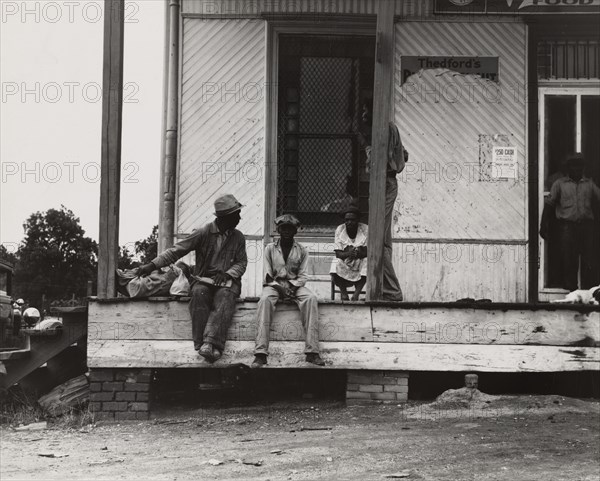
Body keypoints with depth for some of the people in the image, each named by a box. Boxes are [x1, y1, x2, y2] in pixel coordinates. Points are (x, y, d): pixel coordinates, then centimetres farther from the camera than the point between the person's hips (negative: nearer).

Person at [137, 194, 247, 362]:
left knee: (225, 297, -35)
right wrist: (153, 265, -12)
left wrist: (227, 274, -12)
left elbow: (241, 263, 10)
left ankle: (210, 343, -53)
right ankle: (202, 342, -43)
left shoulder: (238, 237, 11)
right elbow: (177, 250, -2)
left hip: (227, 280, 1)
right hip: (203, 279, -1)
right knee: (199, 293, -36)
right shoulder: (204, 232, 1)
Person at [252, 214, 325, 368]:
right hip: (274, 285, -1)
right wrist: (280, 288, -15)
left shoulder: (302, 250, 10)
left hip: (295, 285, 1)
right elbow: (268, 276, 2)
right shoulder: (270, 249, 8)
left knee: (311, 298, -32)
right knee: (265, 299, -36)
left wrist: (292, 287, -15)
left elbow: (303, 276, 5)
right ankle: (260, 354, -44)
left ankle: (312, 352, -37)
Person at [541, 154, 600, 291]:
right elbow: (549, 204, 8)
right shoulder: (560, 183, 11)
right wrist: (543, 224, 0)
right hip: (567, 225, -1)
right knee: (569, 261, -4)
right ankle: (570, 289, 4)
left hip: (586, 225, 1)